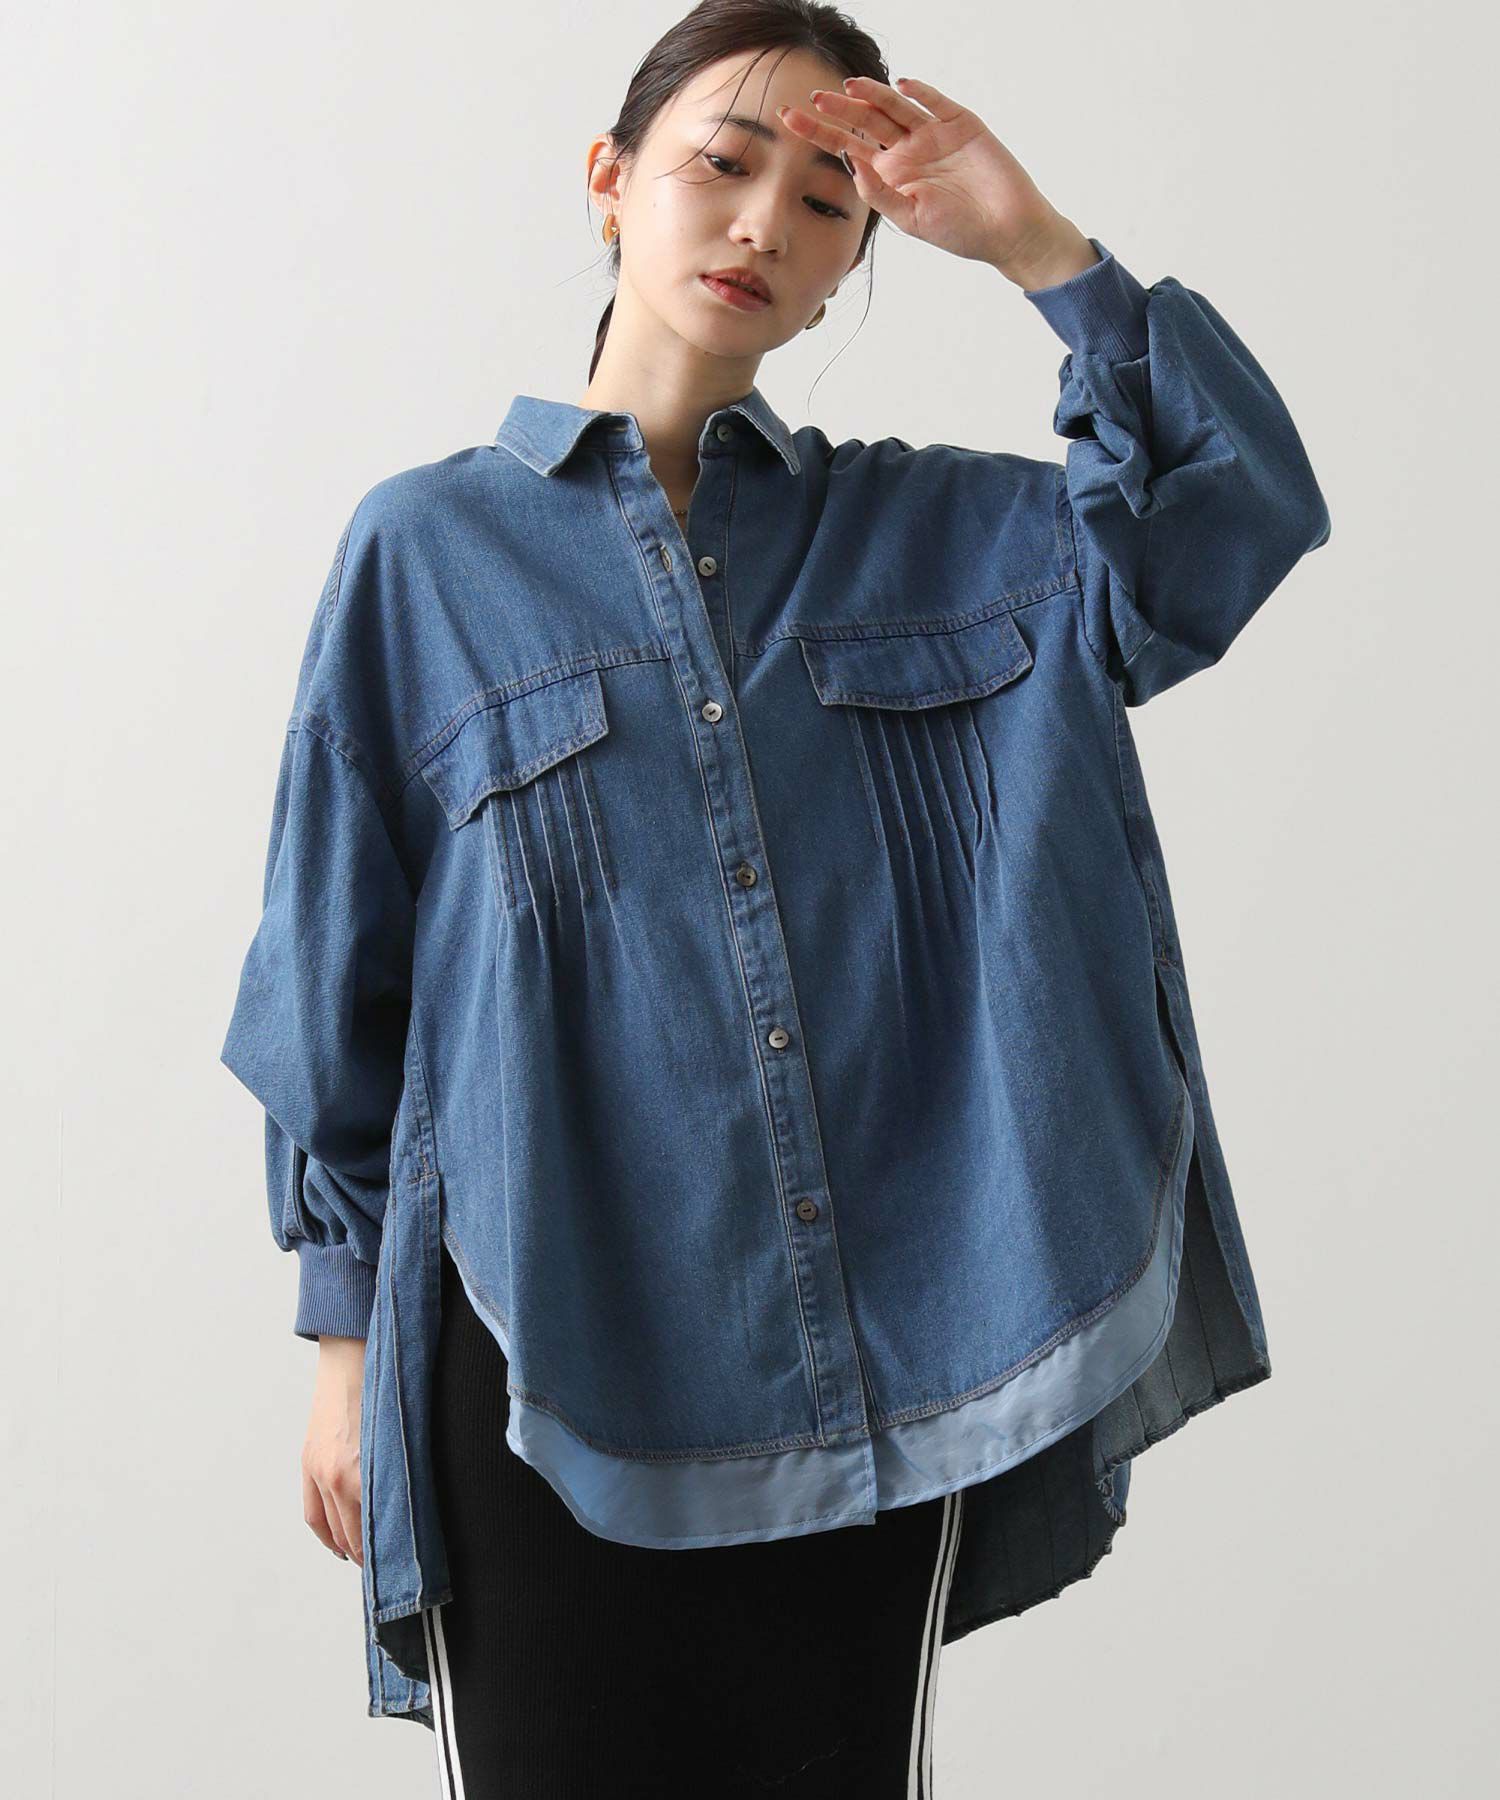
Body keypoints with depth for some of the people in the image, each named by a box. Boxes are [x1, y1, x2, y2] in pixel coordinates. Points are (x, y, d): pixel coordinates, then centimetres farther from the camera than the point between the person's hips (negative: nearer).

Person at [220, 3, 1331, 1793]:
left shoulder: (933, 536, 9)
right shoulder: (429, 548, 2)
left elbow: (1240, 508, -3)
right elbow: (339, 975, 3)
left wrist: (1033, 242, -7)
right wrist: (347, 1340, 3)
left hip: (872, 1376, 3)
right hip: (550, 1373, -2)